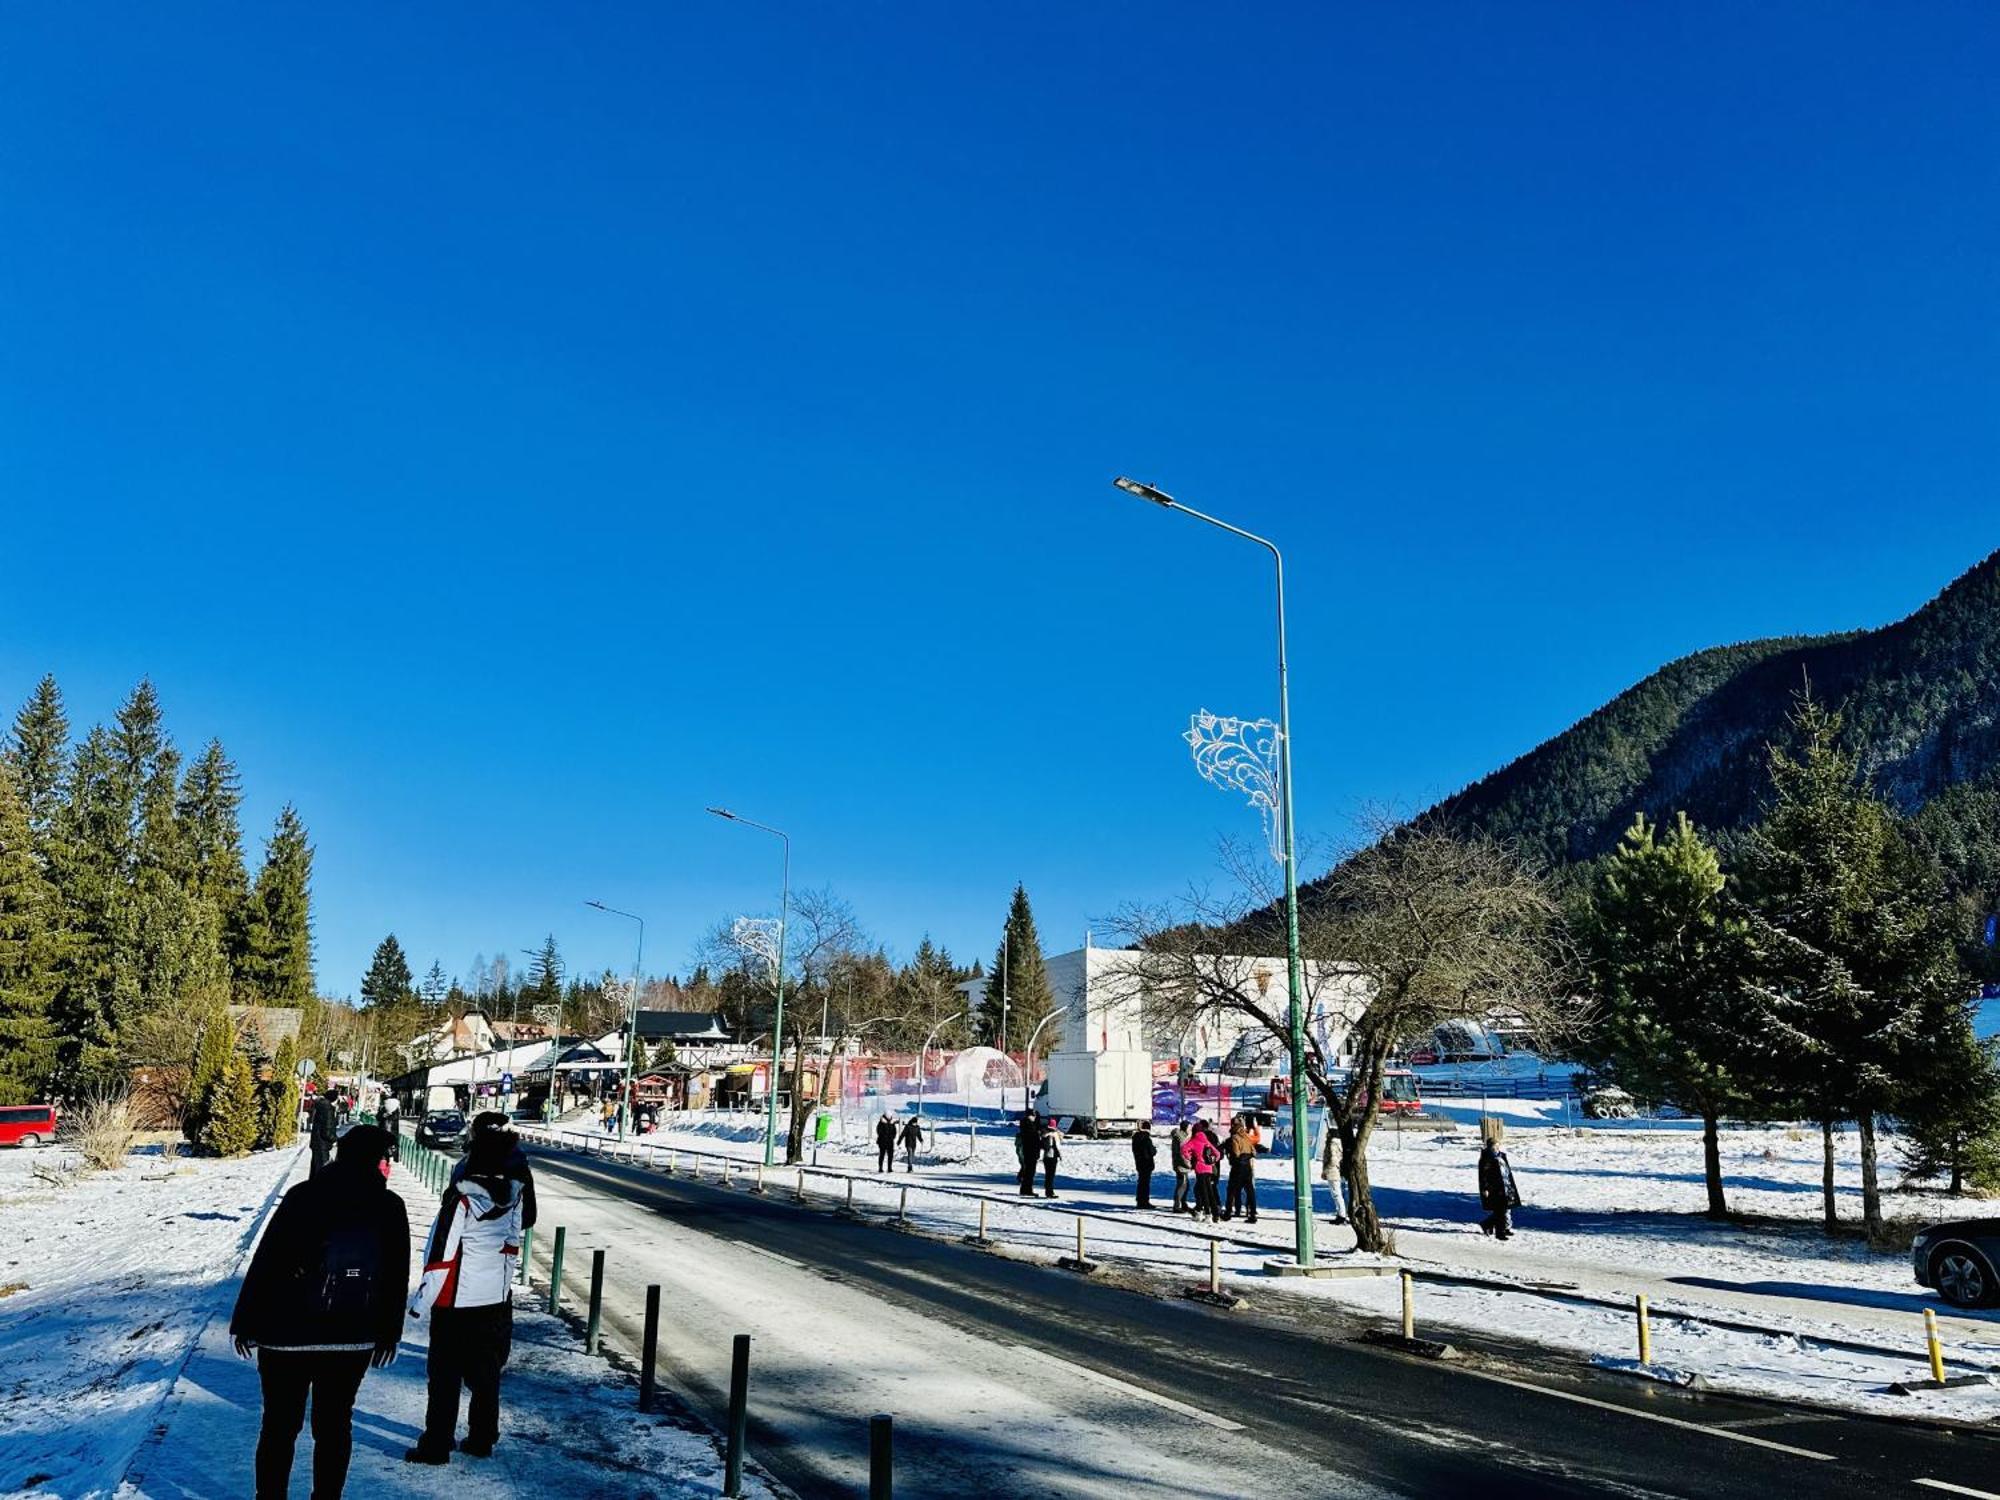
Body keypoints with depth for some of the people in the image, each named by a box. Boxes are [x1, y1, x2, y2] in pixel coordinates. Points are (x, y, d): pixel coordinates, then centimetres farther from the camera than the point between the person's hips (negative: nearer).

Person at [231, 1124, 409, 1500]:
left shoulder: (304, 1196, -10)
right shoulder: (391, 1208, -3)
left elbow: (265, 1263, -9)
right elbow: (397, 1279, 5)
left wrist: (246, 1322, 2)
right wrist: (388, 1334, 17)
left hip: (287, 1335, -2)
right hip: (353, 1340, 2)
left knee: (280, 1426, 11)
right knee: (334, 1425, 15)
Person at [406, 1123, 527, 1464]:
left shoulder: (461, 1197, -18)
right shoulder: (511, 1196, -1)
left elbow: (441, 1255, -16)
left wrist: (421, 1301, -7)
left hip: (456, 1302, -5)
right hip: (496, 1299, 6)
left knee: (445, 1376, 5)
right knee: (485, 1373, 15)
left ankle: (436, 1446, 11)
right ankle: (481, 1441, 24)